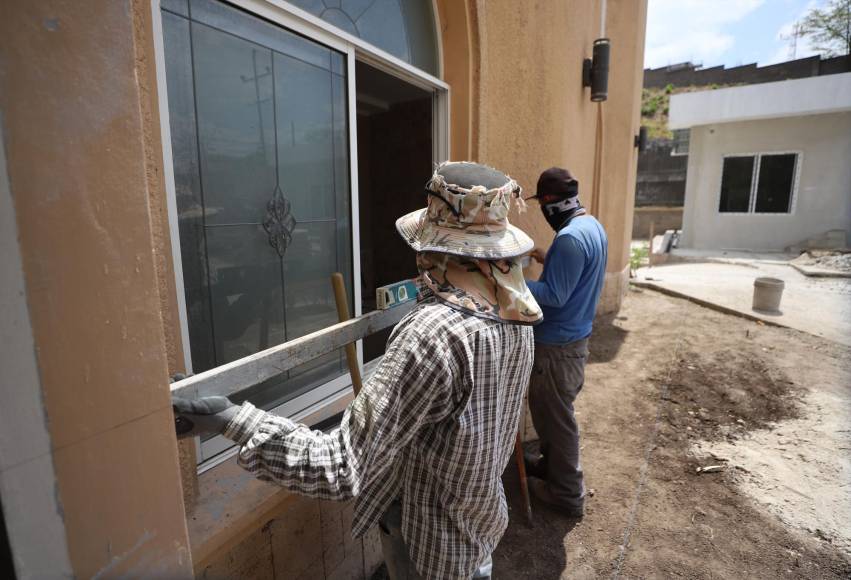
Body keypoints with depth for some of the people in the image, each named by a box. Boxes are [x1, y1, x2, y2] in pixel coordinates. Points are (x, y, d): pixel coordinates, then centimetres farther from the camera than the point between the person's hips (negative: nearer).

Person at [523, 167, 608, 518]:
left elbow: (553, 297, -25)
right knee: (548, 408, 24)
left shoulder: (569, 238, -25)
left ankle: (568, 494, 23)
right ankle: (551, 463, 43)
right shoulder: (592, 226, 8)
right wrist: (549, 261, 13)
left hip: (558, 344, -10)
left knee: (555, 415, 6)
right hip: (576, 334, 10)